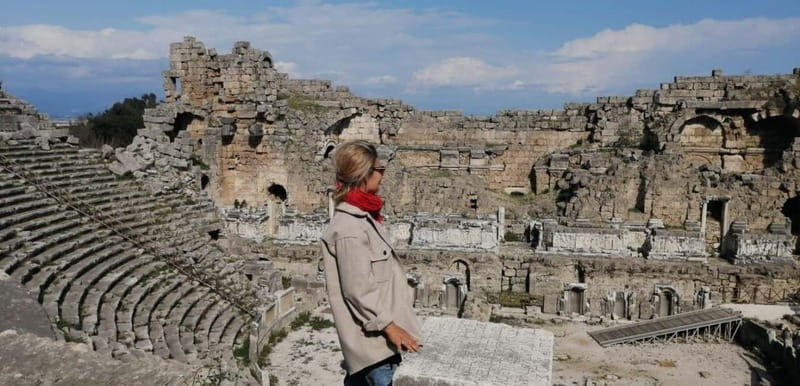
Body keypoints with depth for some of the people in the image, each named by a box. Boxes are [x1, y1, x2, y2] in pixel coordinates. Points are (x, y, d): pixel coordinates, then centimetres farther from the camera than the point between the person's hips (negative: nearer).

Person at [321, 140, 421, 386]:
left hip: (376, 332, 10)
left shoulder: (363, 217, 11)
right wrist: (389, 326, -20)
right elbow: (358, 289, -22)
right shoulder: (348, 227, -20)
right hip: (372, 336, -10)